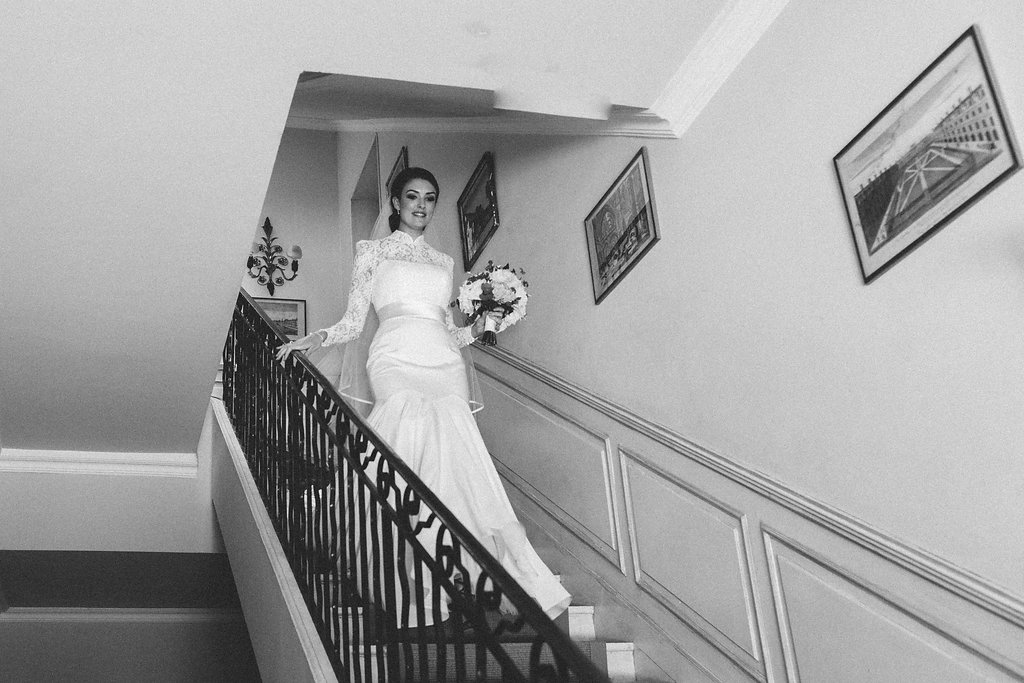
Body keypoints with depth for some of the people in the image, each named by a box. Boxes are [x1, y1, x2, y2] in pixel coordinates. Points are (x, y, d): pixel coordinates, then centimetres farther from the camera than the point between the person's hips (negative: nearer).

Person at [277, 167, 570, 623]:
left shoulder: (443, 262, 27)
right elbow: (355, 320, 12)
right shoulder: (372, 251, 18)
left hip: (444, 363, 4)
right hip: (396, 362, -4)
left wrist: (476, 328, 7)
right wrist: (318, 338, -5)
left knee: (455, 462, -18)